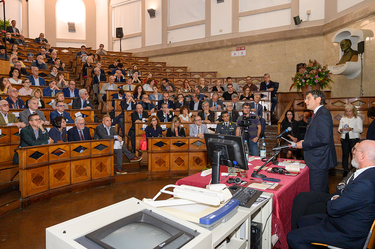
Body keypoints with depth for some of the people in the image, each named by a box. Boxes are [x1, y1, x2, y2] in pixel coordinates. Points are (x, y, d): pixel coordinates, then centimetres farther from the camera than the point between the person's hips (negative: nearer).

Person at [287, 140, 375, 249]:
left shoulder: (365, 184, -34)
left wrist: (332, 200, -5)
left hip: (348, 235, -10)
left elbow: (333, 209, -27)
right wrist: (337, 198, -6)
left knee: (293, 237, -9)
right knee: (302, 221, 21)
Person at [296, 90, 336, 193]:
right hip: (320, 161, 11)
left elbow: (324, 139, -26)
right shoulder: (318, 113, 15)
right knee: (323, 192, 23)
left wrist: (303, 144, -17)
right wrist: (305, 141, 7)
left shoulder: (323, 114, -18)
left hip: (319, 161, -11)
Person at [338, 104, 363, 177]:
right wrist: (341, 130, -10)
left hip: (354, 139, -3)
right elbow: (339, 128, 13)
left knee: (353, 154, -6)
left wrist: (352, 129, -18)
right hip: (344, 138, 3)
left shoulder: (358, 119, 6)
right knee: (345, 154, 1)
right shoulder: (343, 119, 16)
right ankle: (345, 170, 7)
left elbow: (360, 130, -2)